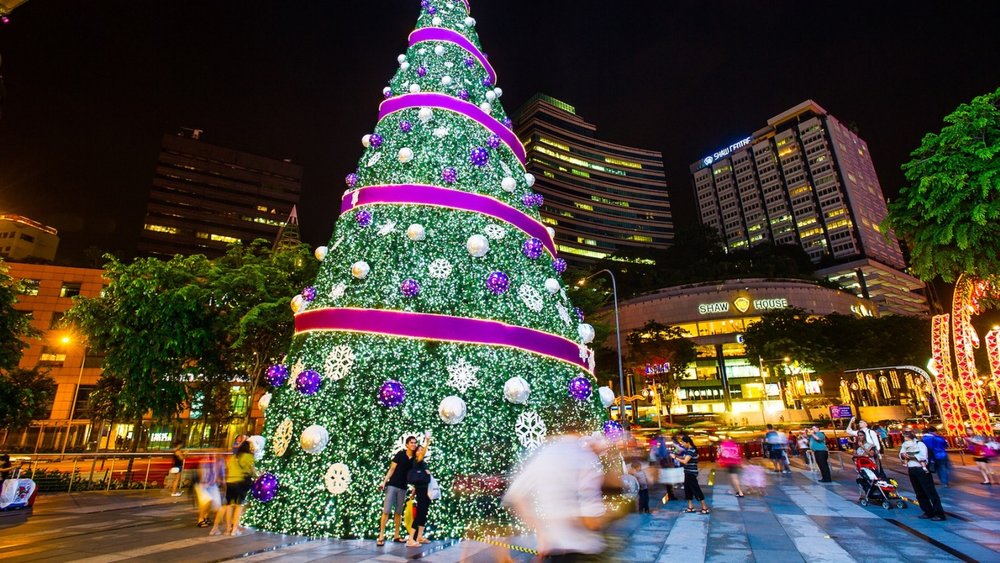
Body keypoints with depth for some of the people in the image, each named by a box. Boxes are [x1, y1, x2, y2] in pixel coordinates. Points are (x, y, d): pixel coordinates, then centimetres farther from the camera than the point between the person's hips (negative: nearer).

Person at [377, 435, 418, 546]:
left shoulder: (415, 459, 4)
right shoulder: (400, 454, -4)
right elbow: (392, 469, -4)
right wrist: (384, 481, -10)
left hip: (403, 488, 4)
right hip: (392, 485, -4)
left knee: (398, 513, 10)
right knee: (386, 511, -6)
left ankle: (396, 536, 18)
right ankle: (381, 537, -3)